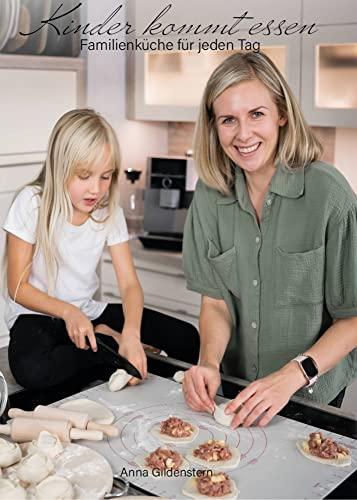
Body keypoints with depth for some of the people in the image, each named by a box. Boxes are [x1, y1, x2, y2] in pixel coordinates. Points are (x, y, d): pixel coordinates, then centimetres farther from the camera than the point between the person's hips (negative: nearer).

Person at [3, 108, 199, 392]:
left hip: (89, 312, 3)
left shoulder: (109, 211, -5)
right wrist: (68, 312, -29)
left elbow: (130, 284, -9)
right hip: (37, 313, -2)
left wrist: (132, 333, -29)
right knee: (33, 370, -39)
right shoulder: (33, 203, -16)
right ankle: (111, 346, -14)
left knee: (187, 339, -12)